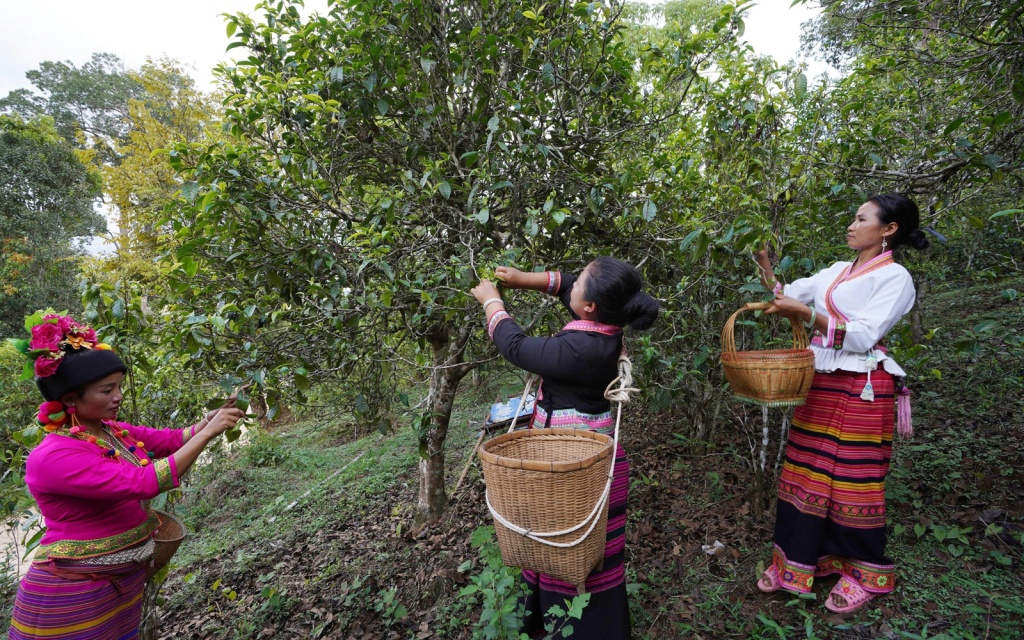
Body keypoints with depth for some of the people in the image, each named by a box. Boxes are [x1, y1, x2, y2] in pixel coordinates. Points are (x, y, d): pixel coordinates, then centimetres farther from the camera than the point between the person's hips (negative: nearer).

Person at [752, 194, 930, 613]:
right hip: (819, 384, 6)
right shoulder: (836, 271, 14)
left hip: (860, 390, -6)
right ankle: (797, 559, 21)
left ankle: (864, 572, 21)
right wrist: (764, 264, -3)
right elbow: (785, 294, 12)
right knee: (806, 473, 9)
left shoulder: (895, 277, -6)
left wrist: (805, 313, -25)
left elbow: (863, 336, -17)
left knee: (853, 480, 2)